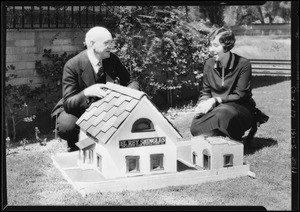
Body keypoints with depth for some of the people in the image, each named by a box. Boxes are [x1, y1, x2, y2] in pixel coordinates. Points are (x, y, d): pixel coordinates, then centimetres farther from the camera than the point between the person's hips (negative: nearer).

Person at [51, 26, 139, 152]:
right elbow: (68, 104, -27)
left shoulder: (112, 60, -8)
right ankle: (74, 148, 2)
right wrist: (86, 93, -49)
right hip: (77, 111, -4)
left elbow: (131, 82, -1)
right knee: (67, 126, -36)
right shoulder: (72, 66, -23)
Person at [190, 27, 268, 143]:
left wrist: (215, 100, -20)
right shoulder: (209, 64, 5)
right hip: (216, 107, 4)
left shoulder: (243, 64, -11)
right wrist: (202, 104, -12)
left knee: (222, 114, -39)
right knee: (196, 125, -26)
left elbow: (240, 95, -11)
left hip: (240, 108, -4)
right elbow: (205, 92, 11)